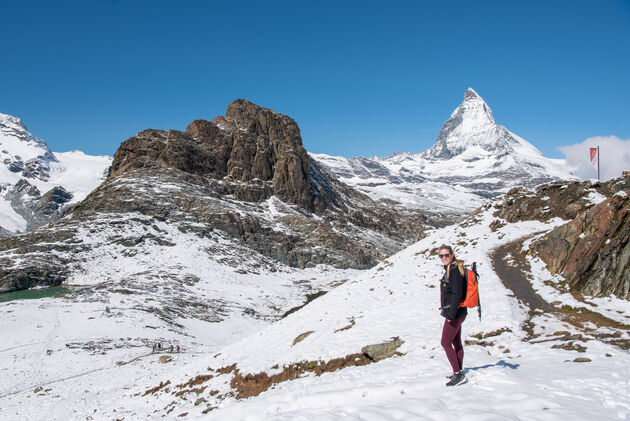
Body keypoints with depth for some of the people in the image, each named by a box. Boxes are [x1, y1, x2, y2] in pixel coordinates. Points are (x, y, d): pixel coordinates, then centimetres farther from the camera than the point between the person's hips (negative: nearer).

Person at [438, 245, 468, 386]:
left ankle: (458, 374, -6)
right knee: (456, 343, 16)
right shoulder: (450, 270, 13)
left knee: (446, 343, -8)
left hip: (455, 313, -10)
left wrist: (451, 315, -23)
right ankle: (459, 372, 25)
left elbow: (457, 294, -22)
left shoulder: (454, 270, -17)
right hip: (456, 313, 10)